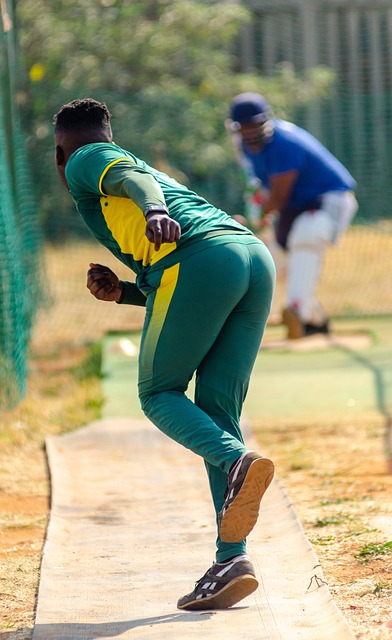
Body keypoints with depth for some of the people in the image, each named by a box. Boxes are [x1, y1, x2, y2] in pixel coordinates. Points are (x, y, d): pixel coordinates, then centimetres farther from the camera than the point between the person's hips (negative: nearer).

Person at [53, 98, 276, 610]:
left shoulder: (85, 164, 18)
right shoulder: (152, 169, 41)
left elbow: (132, 178, -7)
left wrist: (154, 213, -27)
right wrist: (121, 293, 27)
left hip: (199, 259, -7)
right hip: (257, 256, 7)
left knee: (159, 393, 6)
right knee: (216, 410, 6)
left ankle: (236, 459, -25)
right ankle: (232, 559, -6)